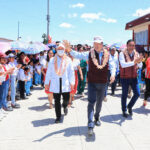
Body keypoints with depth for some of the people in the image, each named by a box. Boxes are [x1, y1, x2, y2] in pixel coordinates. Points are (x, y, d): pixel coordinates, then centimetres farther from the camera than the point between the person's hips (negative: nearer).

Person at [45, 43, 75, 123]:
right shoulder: (52, 60, 8)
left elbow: (71, 72, 5)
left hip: (65, 83, 0)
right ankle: (58, 116, 17)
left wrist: (72, 82, -1)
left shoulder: (68, 60, 7)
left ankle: (65, 106, 37)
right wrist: (46, 83, 7)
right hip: (55, 84, 0)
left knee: (66, 99, 1)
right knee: (57, 101, 4)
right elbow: (48, 72, 9)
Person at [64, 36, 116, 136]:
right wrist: (69, 49, -30)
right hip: (92, 82, -2)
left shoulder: (107, 55, -1)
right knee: (91, 102, -10)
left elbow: (112, 66, -2)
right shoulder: (89, 54, -4)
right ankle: (90, 125, -10)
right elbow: (78, 55, -12)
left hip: (103, 83, 3)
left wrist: (113, 74, -21)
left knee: (99, 102, 18)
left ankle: (97, 118, 42)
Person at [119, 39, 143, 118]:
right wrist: (134, 62, -35)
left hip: (134, 77, 4)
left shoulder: (136, 54, 1)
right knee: (125, 95, 7)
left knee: (137, 93, 2)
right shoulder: (122, 54, -12)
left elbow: (140, 66, -2)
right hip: (125, 78, -4)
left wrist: (139, 61, -25)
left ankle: (130, 106, 27)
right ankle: (124, 111, 25)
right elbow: (123, 65, -25)